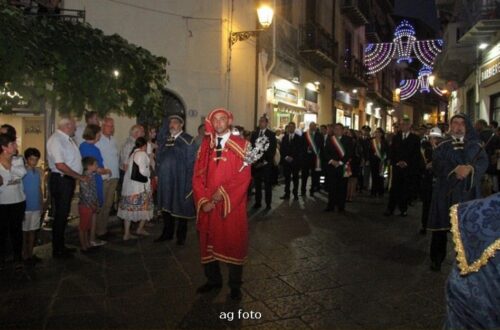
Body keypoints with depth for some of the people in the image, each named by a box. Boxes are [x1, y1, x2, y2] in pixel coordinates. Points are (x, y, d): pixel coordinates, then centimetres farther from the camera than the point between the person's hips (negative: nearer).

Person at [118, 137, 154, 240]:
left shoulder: (132, 154, 13)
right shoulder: (142, 154, -10)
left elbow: (129, 169, 9)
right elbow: (143, 171, -18)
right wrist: (149, 173, 1)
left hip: (128, 185, 7)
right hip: (139, 186, -7)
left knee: (129, 208, 8)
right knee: (145, 207, 11)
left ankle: (126, 234, 11)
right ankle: (140, 229, 19)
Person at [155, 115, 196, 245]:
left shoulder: (187, 140, -6)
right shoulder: (164, 139, 10)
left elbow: (191, 162, -8)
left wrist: (189, 180, -12)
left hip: (181, 180, -5)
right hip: (165, 179, 5)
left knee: (181, 207, 6)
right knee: (166, 206, 13)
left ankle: (181, 235, 20)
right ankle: (167, 233, 27)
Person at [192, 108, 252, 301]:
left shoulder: (240, 145, -3)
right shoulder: (205, 146, 8)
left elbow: (244, 176, -10)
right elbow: (198, 176, 3)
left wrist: (223, 193, -18)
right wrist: (203, 201, -9)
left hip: (232, 205, -3)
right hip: (208, 205, 4)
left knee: (233, 244, 7)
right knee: (208, 243, 12)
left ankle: (235, 285, 22)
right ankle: (213, 280, 30)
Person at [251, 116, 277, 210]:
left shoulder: (271, 134, -2)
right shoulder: (254, 134, 10)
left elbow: (273, 149, -6)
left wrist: (266, 160, -13)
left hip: (266, 163, -3)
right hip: (256, 162, 4)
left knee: (267, 184, 4)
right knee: (257, 184, 9)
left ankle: (268, 204, 12)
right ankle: (257, 202, 19)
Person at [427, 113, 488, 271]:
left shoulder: (475, 146, 12)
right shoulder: (443, 146, 10)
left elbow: (483, 162, -4)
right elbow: (437, 163, -7)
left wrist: (470, 168, -25)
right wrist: (455, 169, -24)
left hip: (467, 191, 0)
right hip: (445, 191, 0)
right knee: (441, 225, 0)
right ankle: (436, 259, 11)